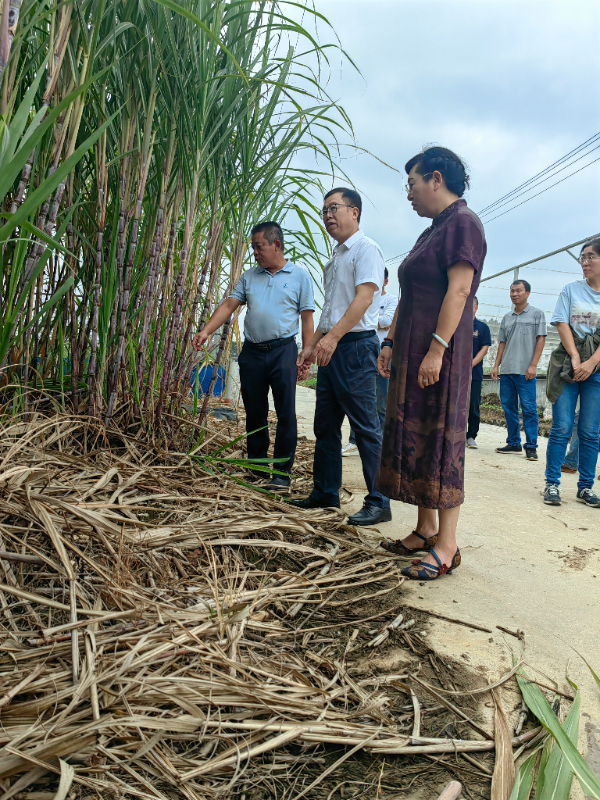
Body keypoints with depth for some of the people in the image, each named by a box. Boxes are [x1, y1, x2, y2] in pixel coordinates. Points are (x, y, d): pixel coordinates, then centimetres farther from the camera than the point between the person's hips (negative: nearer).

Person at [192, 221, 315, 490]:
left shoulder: (299, 276, 3)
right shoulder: (249, 277, 13)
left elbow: (307, 318, 1)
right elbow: (229, 304, 5)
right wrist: (206, 330, -9)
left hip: (283, 350, -4)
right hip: (251, 352, 4)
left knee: (285, 413, -5)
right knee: (254, 413, 10)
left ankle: (282, 472, 3)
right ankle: (256, 466, 23)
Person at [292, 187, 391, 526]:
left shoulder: (366, 248, -6)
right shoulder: (336, 256, 22)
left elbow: (364, 297, -19)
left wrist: (333, 337, -27)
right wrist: (313, 344, 19)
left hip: (355, 345, -10)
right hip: (331, 347, 10)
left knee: (366, 427, -7)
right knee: (326, 425, 12)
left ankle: (379, 503, 0)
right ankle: (326, 493, 23)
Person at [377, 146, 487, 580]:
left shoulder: (463, 223, -7)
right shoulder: (431, 232, 22)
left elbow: (459, 290, -18)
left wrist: (436, 350, -24)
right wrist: (391, 343, 15)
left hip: (440, 352, -10)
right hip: (413, 352, 10)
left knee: (440, 440, -8)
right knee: (414, 438, 9)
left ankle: (446, 545, -1)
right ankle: (425, 530, 17)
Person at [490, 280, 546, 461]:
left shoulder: (537, 314, 4)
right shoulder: (506, 317, 16)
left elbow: (540, 340, -2)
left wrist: (533, 365, -10)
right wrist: (496, 366, 9)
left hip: (525, 371, -5)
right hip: (506, 371, 5)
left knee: (529, 408, -5)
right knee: (508, 407, 8)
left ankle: (531, 446, 0)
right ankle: (514, 443, 17)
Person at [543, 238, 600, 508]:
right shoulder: (571, 290, 8)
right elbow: (562, 324, -1)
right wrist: (575, 359, -11)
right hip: (566, 363, 0)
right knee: (562, 427, -5)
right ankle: (552, 484, 0)